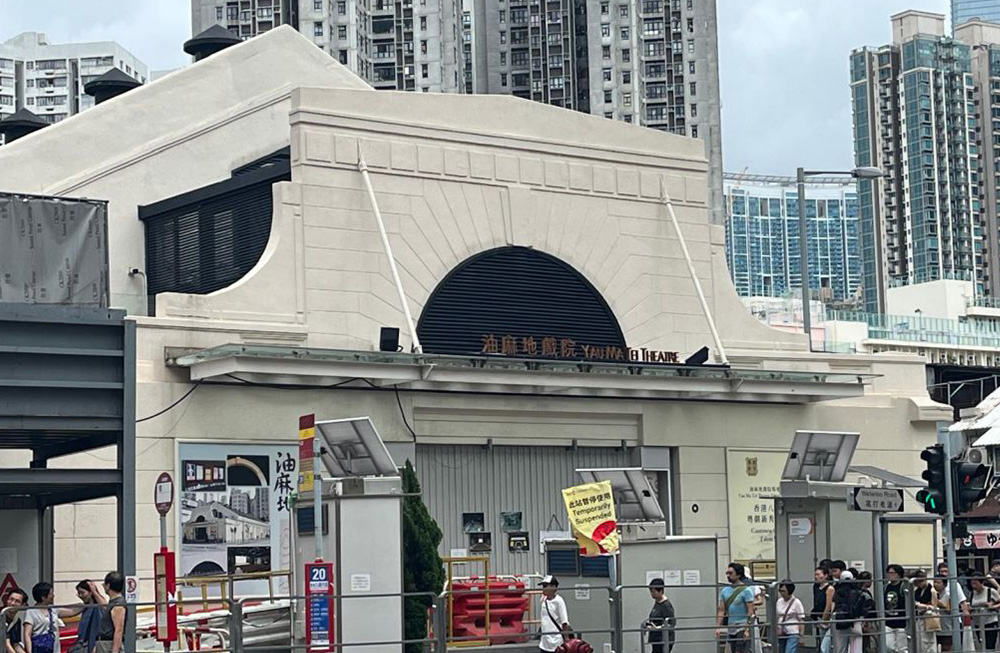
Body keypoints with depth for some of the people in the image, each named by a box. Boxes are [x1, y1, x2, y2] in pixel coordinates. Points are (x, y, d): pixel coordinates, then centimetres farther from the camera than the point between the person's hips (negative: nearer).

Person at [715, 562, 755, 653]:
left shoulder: (746, 590, -7)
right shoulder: (725, 591, 11)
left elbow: (750, 612, -11)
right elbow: (721, 610, 10)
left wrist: (747, 629, -18)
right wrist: (718, 627, 1)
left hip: (742, 628, -6)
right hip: (730, 628, 6)